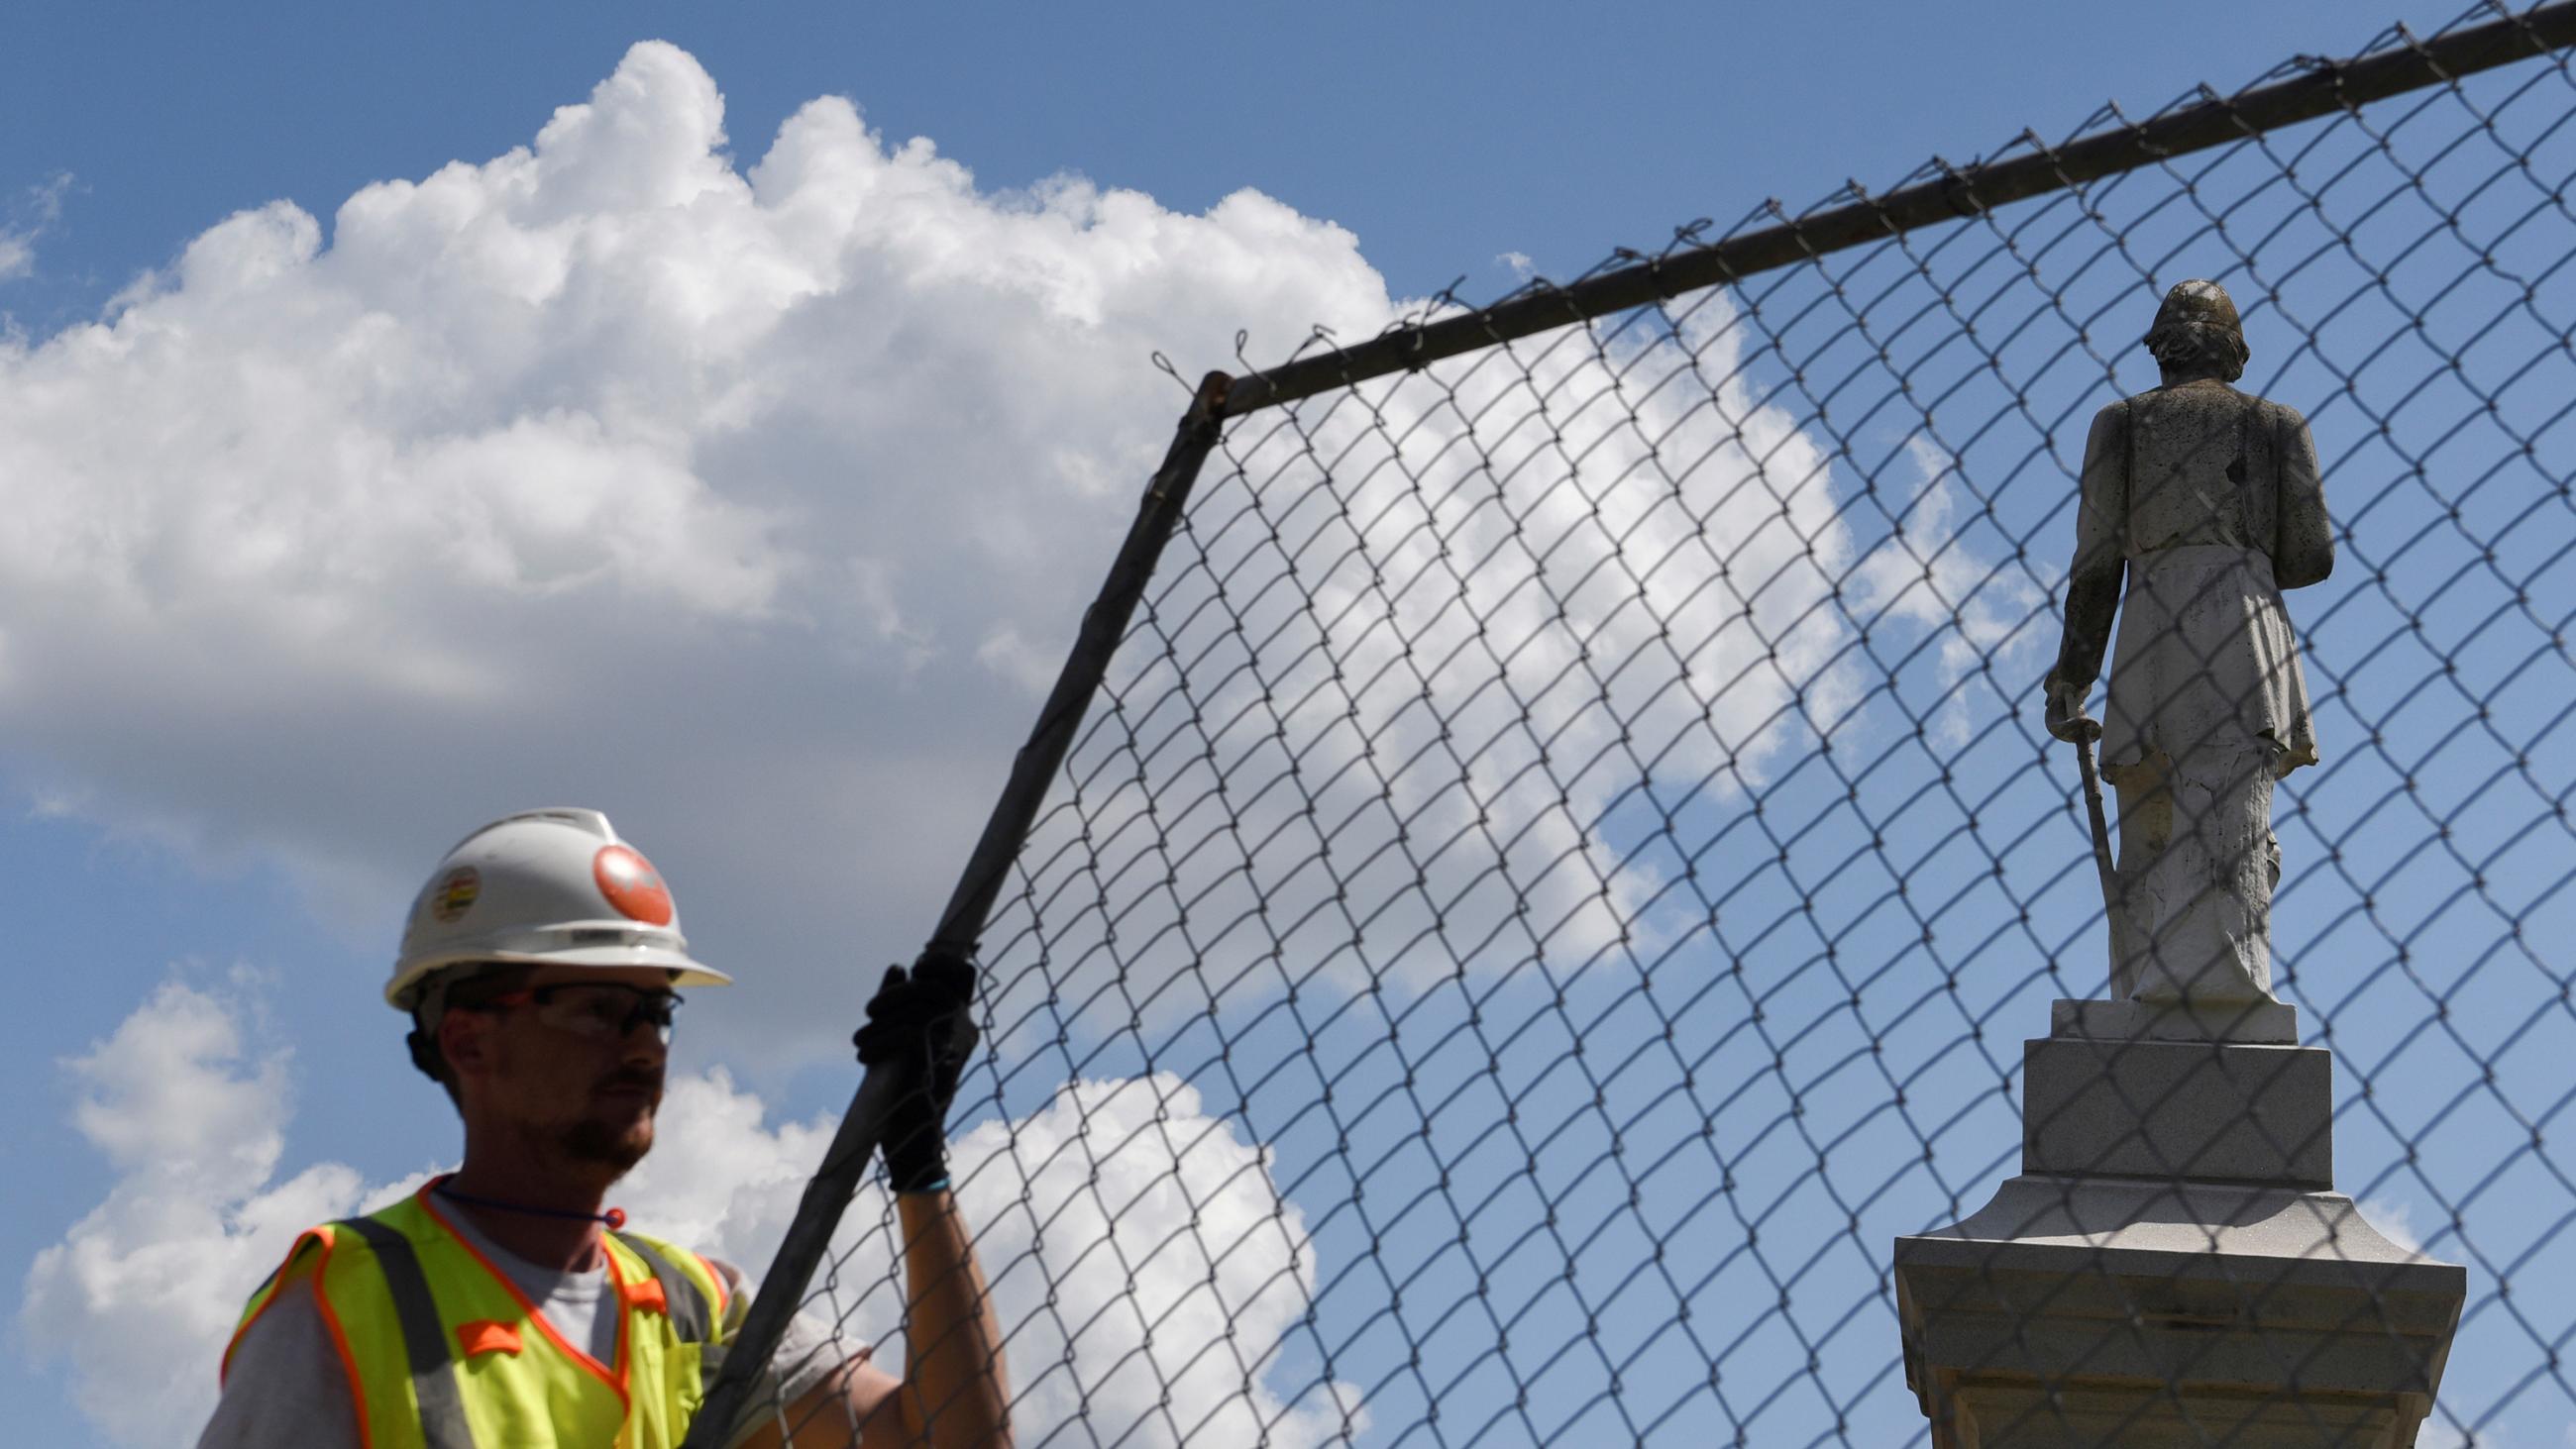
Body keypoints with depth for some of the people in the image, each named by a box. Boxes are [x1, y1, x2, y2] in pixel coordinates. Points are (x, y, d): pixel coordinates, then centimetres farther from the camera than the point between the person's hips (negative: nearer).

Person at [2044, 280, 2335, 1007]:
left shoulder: (2122, 421, 19)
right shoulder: (2278, 424, 19)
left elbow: (2096, 559, 8)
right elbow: (2312, 556, 11)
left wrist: (2071, 674, 7)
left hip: (2149, 630, 1)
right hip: (2243, 623, -1)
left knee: (2147, 844, 4)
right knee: (2227, 832, -13)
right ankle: (2215, 1001, -28)